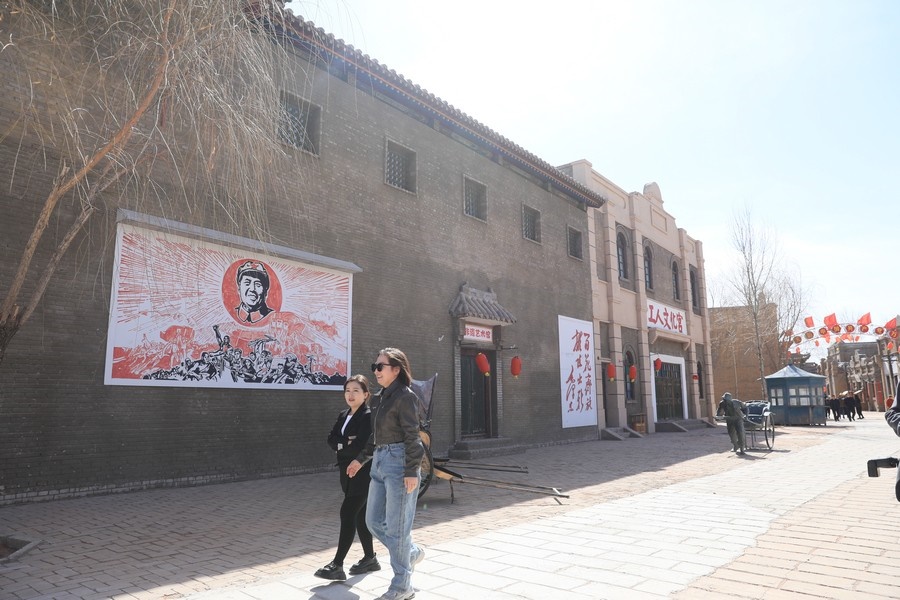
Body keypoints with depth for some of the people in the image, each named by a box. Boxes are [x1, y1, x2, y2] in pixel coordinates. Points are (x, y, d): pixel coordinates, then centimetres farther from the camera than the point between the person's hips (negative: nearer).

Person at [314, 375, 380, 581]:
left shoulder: (369, 416, -13)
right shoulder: (343, 415, 12)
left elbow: (360, 446, -23)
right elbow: (331, 439, 2)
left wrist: (341, 446, -7)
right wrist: (347, 443, -15)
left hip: (363, 473, -8)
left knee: (347, 513, -10)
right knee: (359, 515, 14)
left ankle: (337, 565, -5)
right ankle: (370, 558, 26)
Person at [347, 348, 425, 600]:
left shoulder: (405, 396, -11)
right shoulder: (379, 398, 13)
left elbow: (412, 436, -15)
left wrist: (411, 471, -19)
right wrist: (361, 459, 22)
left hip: (398, 462, -9)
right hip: (380, 461, 9)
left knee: (397, 526, 0)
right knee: (374, 521, 13)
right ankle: (412, 552, 35)